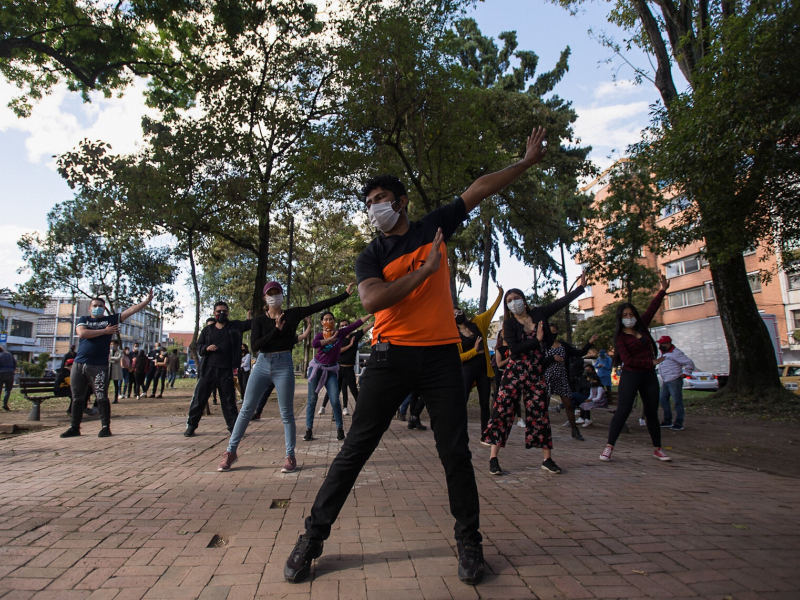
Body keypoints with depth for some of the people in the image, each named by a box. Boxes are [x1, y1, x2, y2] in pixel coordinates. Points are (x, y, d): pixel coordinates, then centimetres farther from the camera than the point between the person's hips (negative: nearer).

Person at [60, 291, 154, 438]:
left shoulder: (110, 319, 9)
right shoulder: (83, 320, 11)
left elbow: (131, 310, 3)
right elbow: (82, 333, -10)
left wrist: (147, 300, -5)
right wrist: (105, 331, -9)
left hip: (99, 367, -2)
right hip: (79, 364, 2)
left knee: (102, 398, -3)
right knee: (77, 398, 10)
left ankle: (105, 427, 2)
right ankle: (74, 427, 19)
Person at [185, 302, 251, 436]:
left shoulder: (235, 327, 9)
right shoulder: (207, 330, 12)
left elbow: (251, 323, 4)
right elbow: (199, 347, 13)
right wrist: (207, 348, -9)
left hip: (226, 371, -1)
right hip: (208, 369, 1)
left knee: (229, 400, 6)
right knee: (199, 398, 2)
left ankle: (233, 427, 13)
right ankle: (191, 425, 14)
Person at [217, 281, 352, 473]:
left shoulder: (292, 314, 2)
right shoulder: (259, 320, 4)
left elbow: (320, 305, -2)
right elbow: (254, 346, -9)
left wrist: (346, 294, -5)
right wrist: (276, 330, -17)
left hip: (284, 365, -1)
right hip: (262, 365, 1)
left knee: (286, 413, 2)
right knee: (246, 410, 5)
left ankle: (290, 457, 11)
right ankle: (230, 452, 18)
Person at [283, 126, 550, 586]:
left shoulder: (434, 227, 12)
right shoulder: (371, 255, 6)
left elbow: (481, 189, 18)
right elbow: (372, 300, -13)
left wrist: (527, 162, 20)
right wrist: (425, 269, -13)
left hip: (441, 355, 1)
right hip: (392, 355, -1)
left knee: (456, 452, 5)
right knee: (356, 449, 1)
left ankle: (470, 541, 23)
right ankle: (312, 538, 14)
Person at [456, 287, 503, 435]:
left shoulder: (477, 322, 7)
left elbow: (492, 310, 8)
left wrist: (500, 294, 2)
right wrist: (474, 351, -14)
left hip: (483, 369, 4)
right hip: (466, 371, -4)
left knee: (485, 403, 9)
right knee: (461, 402, -7)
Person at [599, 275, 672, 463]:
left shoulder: (642, 327, 8)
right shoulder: (620, 337, -8)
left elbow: (652, 309, 16)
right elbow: (628, 360, -16)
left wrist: (663, 290, 17)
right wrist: (651, 362, -14)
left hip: (649, 376, 6)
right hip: (630, 377, -6)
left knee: (652, 412, 11)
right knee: (623, 410, -12)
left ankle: (657, 449, 22)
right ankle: (609, 447, -11)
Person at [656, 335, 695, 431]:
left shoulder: (675, 353, -14)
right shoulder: (664, 353, 15)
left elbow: (689, 363, -16)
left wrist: (685, 373, -13)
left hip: (674, 381, -10)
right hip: (665, 382, 10)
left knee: (677, 403, -4)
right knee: (663, 400, 12)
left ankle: (679, 424, 0)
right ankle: (667, 421, 22)